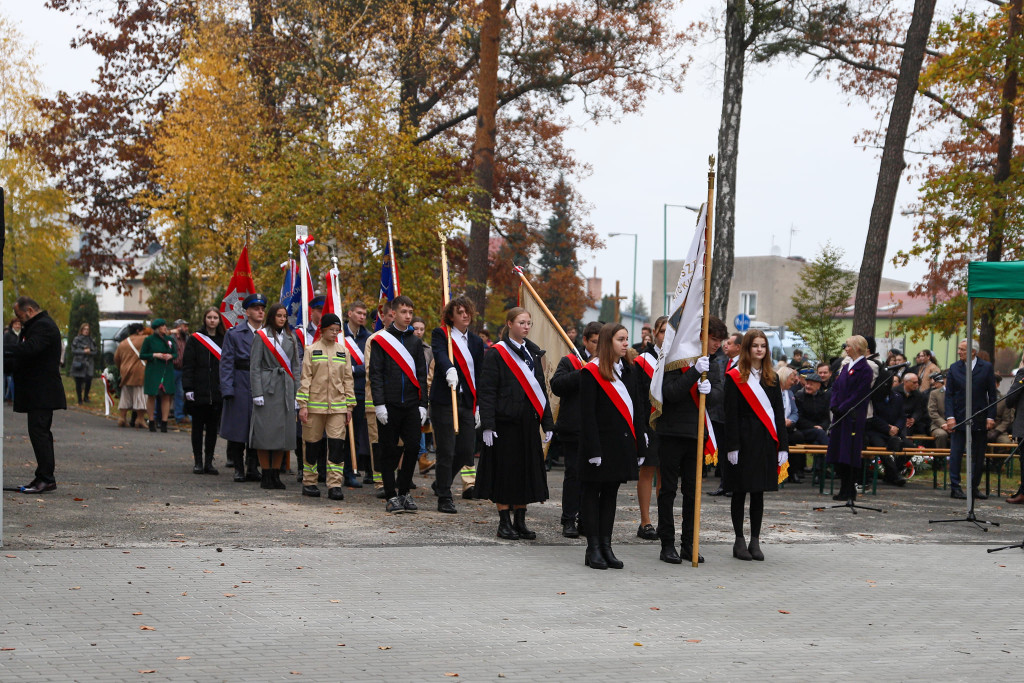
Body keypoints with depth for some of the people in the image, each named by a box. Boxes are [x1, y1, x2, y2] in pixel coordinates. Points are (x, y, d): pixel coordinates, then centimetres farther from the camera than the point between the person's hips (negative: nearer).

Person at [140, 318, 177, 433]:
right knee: (151, 396, -1)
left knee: (166, 396, -3)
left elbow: (176, 353, 18)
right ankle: (151, 422, 7)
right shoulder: (149, 340, 1)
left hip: (167, 371, 3)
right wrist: (155, 355, -11)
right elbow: (142, 355, 2)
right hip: (153, 371, -3)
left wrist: (170, 356, -5)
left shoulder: (170, 339, 11)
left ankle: (164, 423, 0)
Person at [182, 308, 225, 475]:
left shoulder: (223, 341, 10)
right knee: (198, 427, 2)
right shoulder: (195, 339, 2)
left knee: (213, 428, 5)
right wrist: (188, 389, -11)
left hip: (217, 393, 3)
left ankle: (209, 462, 11)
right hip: (199, 392, -2)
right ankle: (198, 462, 7)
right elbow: (187, 366, -2)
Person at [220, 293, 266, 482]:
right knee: (237, 430, 1)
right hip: (240, 388, -2)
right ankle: (239, 468, 11)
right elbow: (226, 363, -2)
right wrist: (227, 389, -10)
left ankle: (253, 468, 12)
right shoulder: (234, 334, 1)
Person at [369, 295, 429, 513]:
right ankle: (391, 496, 7)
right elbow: (375, 374, -4)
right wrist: (379, 404, -12)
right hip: (389, 406, -3)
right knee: (390, 452, 1)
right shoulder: (380, 340, 0)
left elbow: (421, 375, 13)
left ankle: (404, 491, 12)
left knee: (413, 448, -1)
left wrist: (422, 404, 4)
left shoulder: (415, 341, 12)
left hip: (411, 406, 3)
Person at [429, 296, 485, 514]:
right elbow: (440, 354, -23)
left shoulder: (476, 342, 16)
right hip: (444, 401, -5)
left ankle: (441, 483, 27)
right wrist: (449, 370, -45)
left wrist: (479, 406, 11)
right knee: (446, 451, -5)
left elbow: (479, 376, 17)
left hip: (467, 402, 5)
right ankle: (444, 498, 6)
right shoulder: (440, 334, -1)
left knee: (467, 450, 2)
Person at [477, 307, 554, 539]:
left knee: (526, 470, 6)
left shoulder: (533, 352, 13)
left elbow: (541, 388, 16)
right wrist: (487, 425, -18)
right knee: (505, 469, -2)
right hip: (505, 422, -6)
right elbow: (486, 391, -10)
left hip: (528, 422, 6)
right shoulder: (496, 353, -6)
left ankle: (520, 521, 13)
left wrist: (547, 423, 10)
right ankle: (504, 522, 5)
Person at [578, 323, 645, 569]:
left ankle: (606, 546, 15)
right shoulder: (591, 372, -8)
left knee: (611, 493, 10)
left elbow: (639, 409, 13)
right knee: (593, 493, 1)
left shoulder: (630, 371, 12)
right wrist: (593, 449, -18)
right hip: (600, 443, -6)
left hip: (623, 444, 6)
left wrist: (640, 446, 7)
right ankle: (593, 549, 3)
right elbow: (587, 414, -12)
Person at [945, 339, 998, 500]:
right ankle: (955, 487, 0)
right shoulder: (954, 368, 5)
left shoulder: (986, 367, 2)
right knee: (956, 453, -4)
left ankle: (974, 487, 16)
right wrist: (950, 417, -7)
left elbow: (992, 394, 3)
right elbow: (949, 395, 3)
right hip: (959, 418, 0)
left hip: (979, 419, 0)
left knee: (978, 455, 6)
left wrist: (991, 417, -4)